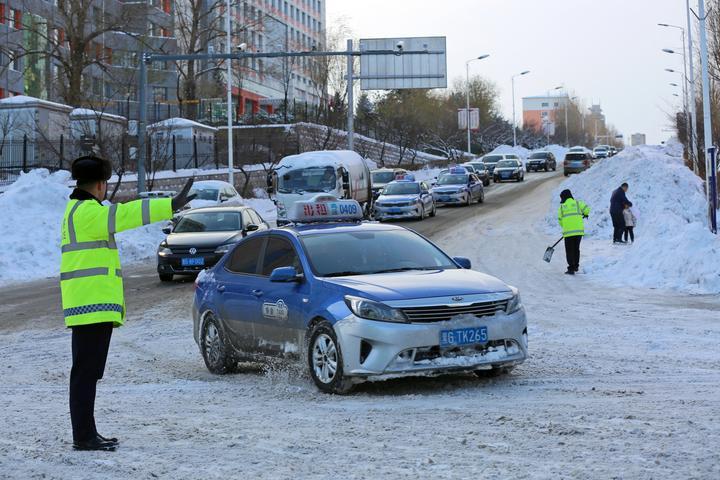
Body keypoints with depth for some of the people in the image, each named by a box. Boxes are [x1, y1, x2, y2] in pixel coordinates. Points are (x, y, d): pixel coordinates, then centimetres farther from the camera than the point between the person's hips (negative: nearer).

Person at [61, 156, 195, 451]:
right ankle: (83, 437, -7)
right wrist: (171, 206, -31)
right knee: (86, 372, -9)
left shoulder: (78, 210, 22)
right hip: (92, 305, -11)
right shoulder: (87, 211, -12)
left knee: (88, 372, 14)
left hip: (93, 305, 11)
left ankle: (86, 433, 19)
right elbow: (123, 215, -26)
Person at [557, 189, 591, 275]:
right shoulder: (577, 203, 7)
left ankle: (571, 269, 0)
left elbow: (560, 220, 6)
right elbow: (586, 209, -3)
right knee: (576, 249, 19)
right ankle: (576, 266, 28)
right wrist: (586, 214, 21)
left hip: (568, 231, -2)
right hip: (579, 230, 2)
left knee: (569, 251, 6)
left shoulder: (561, 207, 5)